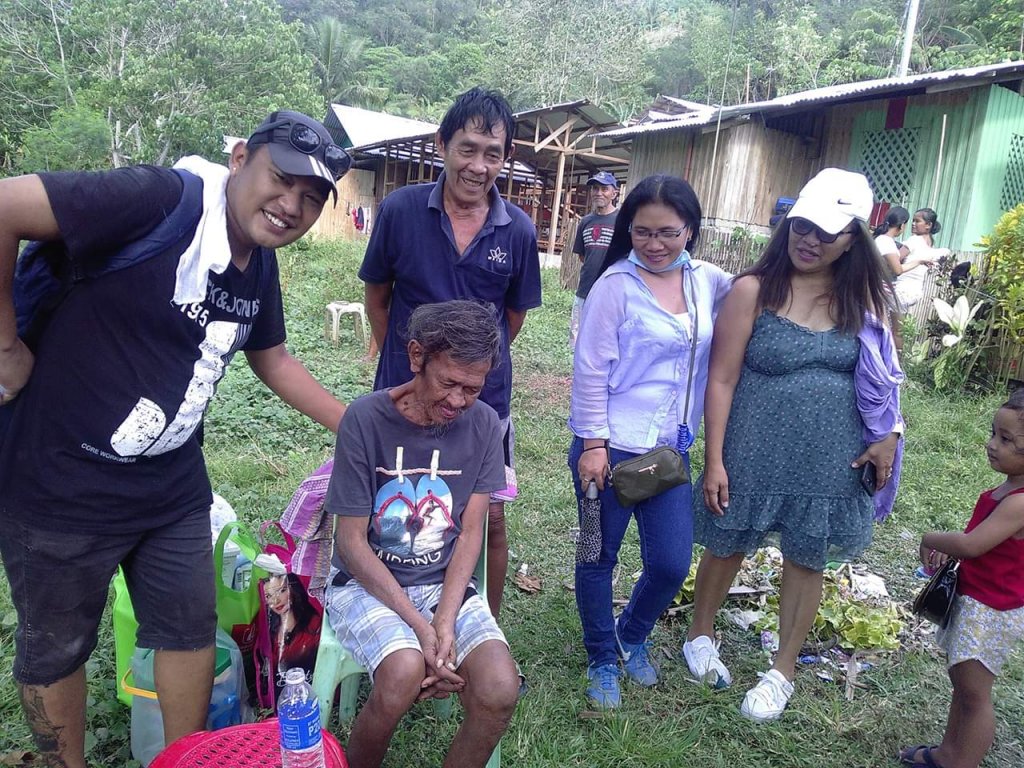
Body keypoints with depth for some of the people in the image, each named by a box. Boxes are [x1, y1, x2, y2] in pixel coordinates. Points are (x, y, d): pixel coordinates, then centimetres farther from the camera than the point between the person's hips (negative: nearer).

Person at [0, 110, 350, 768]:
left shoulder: (259, 263, 2)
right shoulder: (161, 200, -24)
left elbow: (271, 358, 15)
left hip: (173, 487, 7)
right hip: (61, 486, -7)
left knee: (191, 631, 17)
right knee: (55, 649, 15)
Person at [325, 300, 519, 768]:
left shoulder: (483, 424, -5)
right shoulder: (366, 420, -14)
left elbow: (470, 533, -3)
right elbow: (351, 541, -11)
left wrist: (446, 622, -17)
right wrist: (419, 624, -19)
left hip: (447, 585, 3)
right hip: (366, 584, -2)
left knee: (500, 692, -23)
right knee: (405, 671, -32)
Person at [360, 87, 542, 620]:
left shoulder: (518, 230, -7)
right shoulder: (399, 210, -9)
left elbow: (514, 315, 6)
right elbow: (377, 297, 3)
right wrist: (401, 364, 5)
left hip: (485, 400, 1)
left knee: (490, 522, 10)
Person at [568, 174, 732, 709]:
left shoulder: (710, 283, 3)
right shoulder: (616, 285, -11)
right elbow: (590, 369, -11)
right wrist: (593, 444, -12)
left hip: (669, 450, 5)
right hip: (611, 447, -4)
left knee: (672, 564, 7)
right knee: (599, 559, 10)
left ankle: (632, 635, 38)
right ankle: (602, 661, 33)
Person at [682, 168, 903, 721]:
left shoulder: (864, 296, 0)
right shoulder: (753, 290, -11)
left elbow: (884, 372, 12)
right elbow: (722, 379, -11)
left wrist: (888, 434, 0)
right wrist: (714, 460, -12)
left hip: (829, 458, 3)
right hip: (755, 450, -2)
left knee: (807, 558, 13)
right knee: (728, 545, 13)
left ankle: (782, 672, 33)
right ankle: (700, 635, 41)